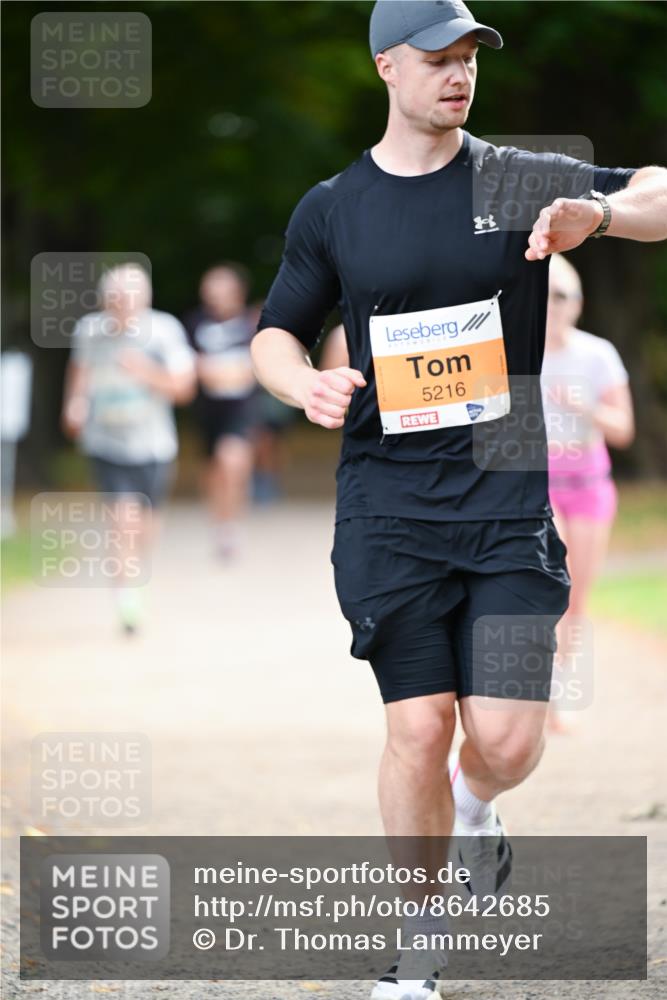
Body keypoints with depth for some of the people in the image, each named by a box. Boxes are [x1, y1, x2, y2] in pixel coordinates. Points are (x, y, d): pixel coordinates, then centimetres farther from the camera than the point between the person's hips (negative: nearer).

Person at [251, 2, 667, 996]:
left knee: (508, 741, -7)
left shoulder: (522, 182, 4)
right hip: (389, 511, 0)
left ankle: (474, 802, 32)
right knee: (418, 728, -7)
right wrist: (306, 384, -9)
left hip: (510, 504, 0)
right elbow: (275, 334, 14)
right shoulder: (332, 210, 6)